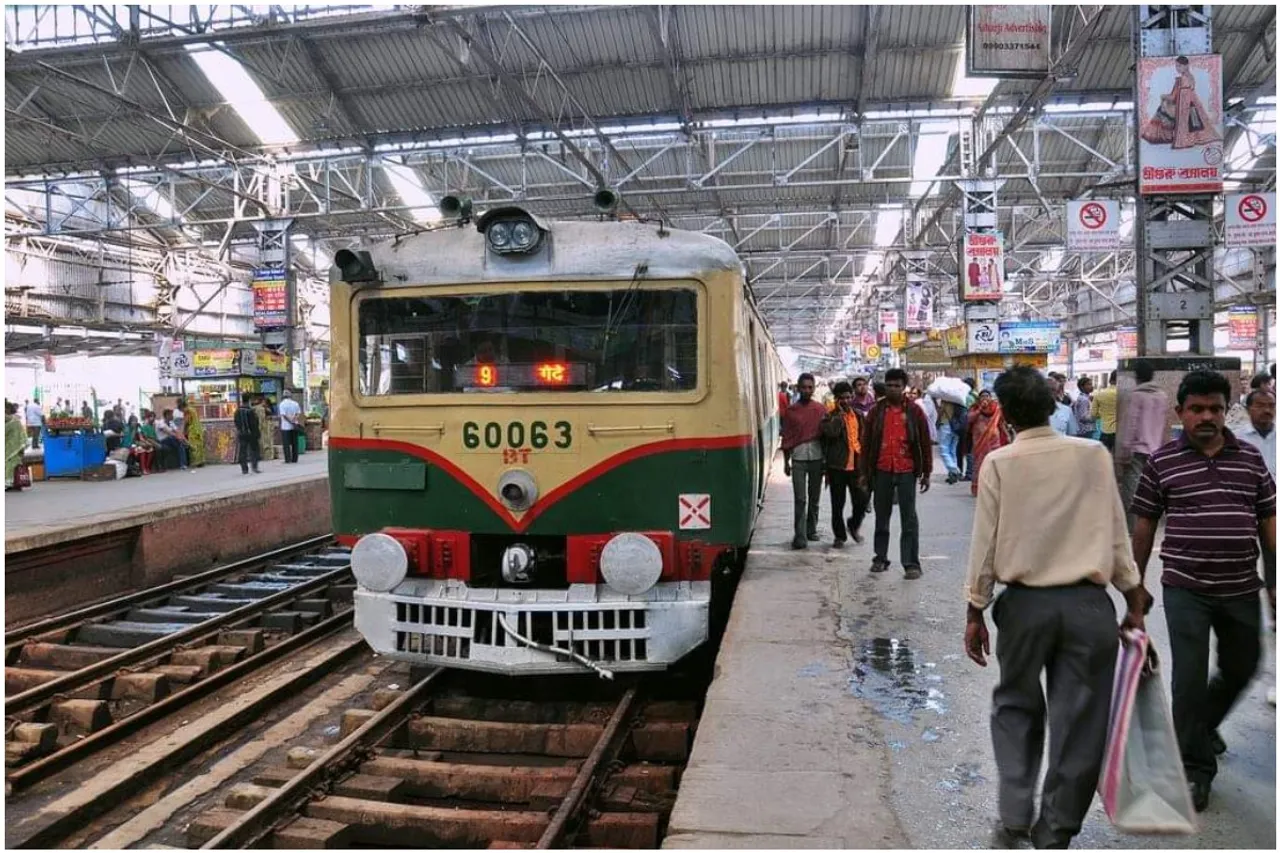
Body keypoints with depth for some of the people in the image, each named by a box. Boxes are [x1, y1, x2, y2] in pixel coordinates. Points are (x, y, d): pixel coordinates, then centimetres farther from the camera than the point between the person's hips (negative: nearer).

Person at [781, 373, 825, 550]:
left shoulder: (820, 409, 3)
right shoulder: (791, 410, 1)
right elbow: (786, 437, 3)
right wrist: (786, 462, 3)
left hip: (817, 457, 2)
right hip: (798, 457, -2)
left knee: (814, 497, 11)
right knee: (800, 499, -4)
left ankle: (811, 530, 24)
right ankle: (800, 536, -4)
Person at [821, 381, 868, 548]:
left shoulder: (858, 416, 11)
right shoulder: (830, 417, -2)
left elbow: (863, 439, 18)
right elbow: (831, 432, -24)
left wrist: (864, 463, 14)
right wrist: (839, 413, -16)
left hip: (856, 465, 3)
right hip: (837, 465, -3)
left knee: (861, 501, -1)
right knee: (838, 504, 5)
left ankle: (854, 525, 27)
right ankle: (840, 535, 20)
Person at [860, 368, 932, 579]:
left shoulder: (914, 411, 0)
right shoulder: (877, 411, 5)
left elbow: (925, 443, 4)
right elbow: (867, 444, 7)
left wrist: (926, 472, 2)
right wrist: (866, 472, 5)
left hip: (906, 472, -2)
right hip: (882, 471, 2)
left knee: (909, 519, -1)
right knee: (881, 517, 12)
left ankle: (911, 563, 3)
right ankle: (880, 558, 23)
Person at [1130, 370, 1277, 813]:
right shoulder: (1162, 461, -4)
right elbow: (1145, 524, 2)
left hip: (1241, 589, 3)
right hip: (1185, 589, -3)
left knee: (1241, 670, 18)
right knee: (1190, 676, 0)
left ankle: (1202, 723, 46)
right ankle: (1196, 765, 16)